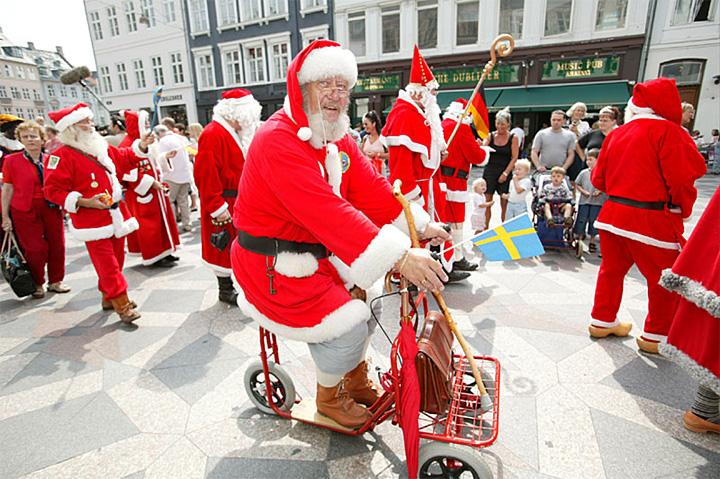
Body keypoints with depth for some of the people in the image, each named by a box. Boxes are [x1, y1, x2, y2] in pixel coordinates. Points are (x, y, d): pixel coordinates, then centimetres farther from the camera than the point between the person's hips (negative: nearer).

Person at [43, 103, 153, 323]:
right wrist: (83, 202, -19)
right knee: (106, 263, -8)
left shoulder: (103, 147, 12)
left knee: (116, 258, 14)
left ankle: (109, 297, 30)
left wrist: (140, 146, 11)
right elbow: (53, 190, -10)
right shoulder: (62, 156, -9)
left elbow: (124, 159, 28)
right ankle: (122, 305, -3)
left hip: (115, 214, 8)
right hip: (92, 220, -7)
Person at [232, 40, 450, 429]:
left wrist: (421, 226, -7)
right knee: (347, 328, -13)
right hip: (273, 265, -9)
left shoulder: (339, 140, 6)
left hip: (318, 254, 9)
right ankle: (328, 398, 19)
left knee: (364, 300, 12)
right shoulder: (277, 141, -25)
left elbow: (372, 189, 2)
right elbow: (328, 212, -36)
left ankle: (356, 381, 35)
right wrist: (398, 255, -40)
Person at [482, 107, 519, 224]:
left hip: (505, 173, -1)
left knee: (504, 204, 2)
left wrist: (505, 173, -10)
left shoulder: (513, 138, 2)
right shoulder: (490, 136, 6)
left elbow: (514, 158, -2)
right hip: (489, 172, 1)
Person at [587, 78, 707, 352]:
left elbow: (598, 178, 12)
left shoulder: (615, 134, 10)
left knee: (612, 269, 19)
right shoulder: (667, 131, -10)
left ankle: (602, 322, 30)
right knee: (665, 280, 9)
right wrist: (684, 209, 3)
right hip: (652, 220, -7)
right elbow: (681, 180, -14)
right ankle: (655, 337, 20)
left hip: (613, 213, 7)